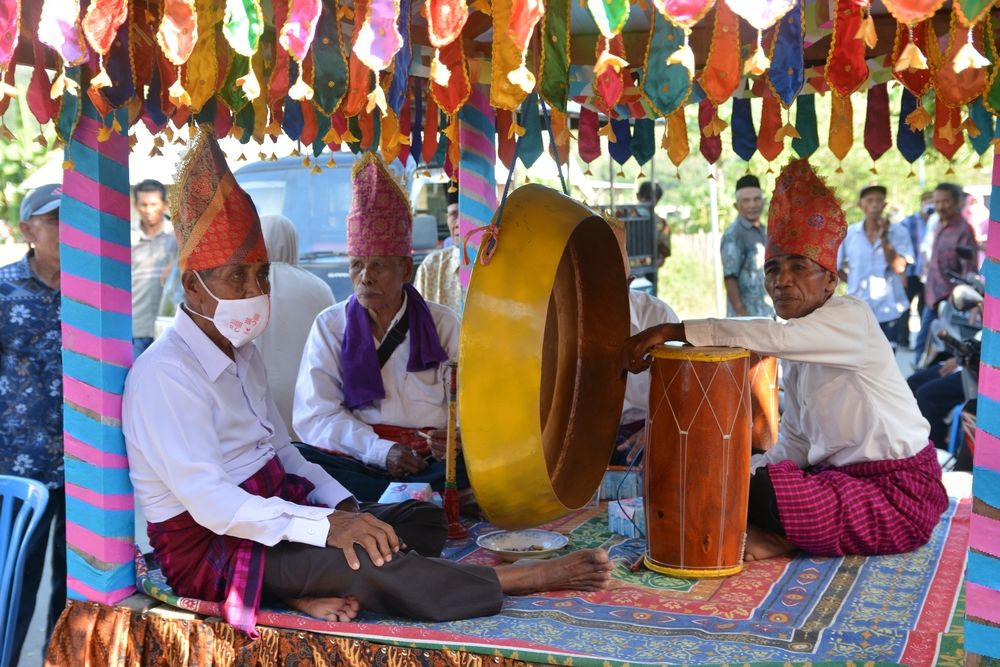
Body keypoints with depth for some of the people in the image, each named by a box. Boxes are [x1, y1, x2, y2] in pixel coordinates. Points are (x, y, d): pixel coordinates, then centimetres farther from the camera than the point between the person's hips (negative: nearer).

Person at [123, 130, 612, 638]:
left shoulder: (239, 350, 11)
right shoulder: (166, 373, -19)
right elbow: (210, 502, -26)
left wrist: (343, 508, -5)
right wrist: (327, 525, -30)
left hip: (267, 516, 9)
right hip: (208, 545, -9)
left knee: (423, 520, -1)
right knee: (366, 558, -28)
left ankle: (310, 589, -23)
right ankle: (522, 579, -13)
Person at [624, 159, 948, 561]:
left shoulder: (850, 318, -15)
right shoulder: (797, 351, 11)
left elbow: (772, 337, -35)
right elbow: (794, 447, 9)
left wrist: (672, 330, -38)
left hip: (896, 494, -9)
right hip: (840, 477, 9)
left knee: (753, 495, -25)